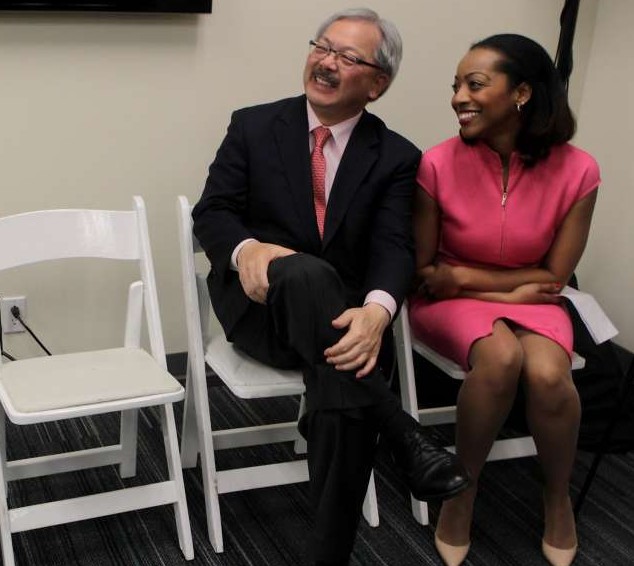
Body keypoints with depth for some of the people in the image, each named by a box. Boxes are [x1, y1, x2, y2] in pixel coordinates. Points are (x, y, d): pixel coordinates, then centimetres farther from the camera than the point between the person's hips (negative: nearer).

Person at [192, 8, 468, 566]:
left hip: (337, 314, 1)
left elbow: (394, 247, -10)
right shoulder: (253, 126, 4)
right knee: (307, 274, -38)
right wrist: (247, 248, -25)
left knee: (342, 381, -35)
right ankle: (405, 439, -35)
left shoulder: (396, 157, 2)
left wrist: (376, 310, -34)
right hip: (260, 304, 0)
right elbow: (212, 212, 1)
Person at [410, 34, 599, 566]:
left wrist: (461, 274, -11)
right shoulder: (438, 164, -16)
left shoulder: (576, 170, -15)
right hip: (452, 301, -1)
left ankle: (558, 497, 1)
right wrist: (511, 291, -11)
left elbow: (553, 276, -7)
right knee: (501, 358, -33)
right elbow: (422, 272, -6)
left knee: (547, 374, -30)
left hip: (531, 298, 1)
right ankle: (463, 491, -8)